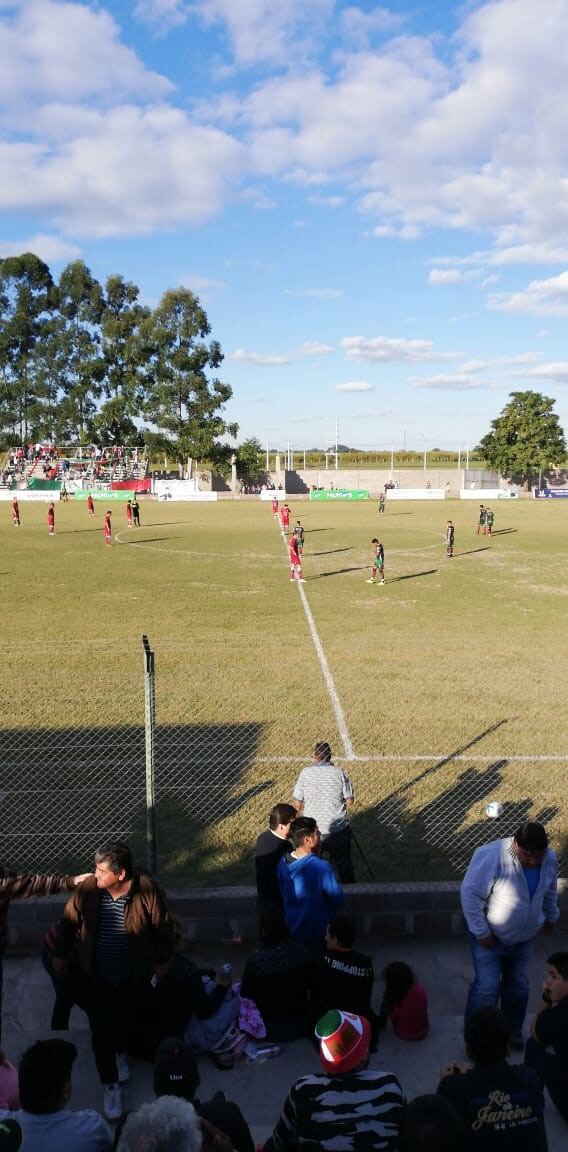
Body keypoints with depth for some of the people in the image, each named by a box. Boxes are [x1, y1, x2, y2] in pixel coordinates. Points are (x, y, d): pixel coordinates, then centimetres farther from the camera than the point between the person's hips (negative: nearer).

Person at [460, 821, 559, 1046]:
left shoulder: (549, 859, -13)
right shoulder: (491, 856, -33)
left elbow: (549, 892, 8)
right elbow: (470, 894, -27)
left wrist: (551, 917, 21)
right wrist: (481, 932, -23)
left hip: (523, 938, 5)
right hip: (490, 937, -5)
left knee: (518, 985, 19)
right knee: (487, 988, -3)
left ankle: (513, 1032, 42)